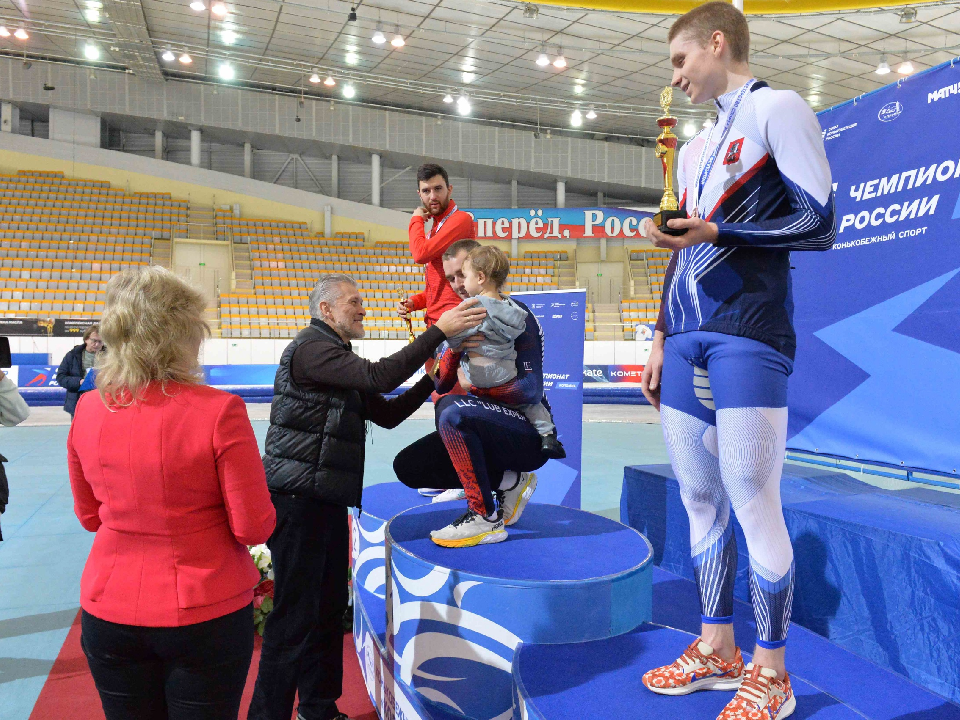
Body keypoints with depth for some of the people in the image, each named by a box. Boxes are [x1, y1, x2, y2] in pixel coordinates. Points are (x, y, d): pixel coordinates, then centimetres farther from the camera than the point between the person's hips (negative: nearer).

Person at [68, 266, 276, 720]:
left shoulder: (88, 409, -6)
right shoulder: (219, 411, -20)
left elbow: (89, 515, 8)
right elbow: (254, 528, -15)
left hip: (109, 614, 4)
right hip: (205, 614, -4)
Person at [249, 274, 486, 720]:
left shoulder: (337, 356, 21)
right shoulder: (312, 347, -11)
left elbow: (387, 414, 20)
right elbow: (379, 376, -26)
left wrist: (430, 381, 10)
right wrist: (439, 331, -23)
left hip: (328, 501, 10)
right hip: (298, 500, -10)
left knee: (329, 608, 16)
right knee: (296, 615, -6)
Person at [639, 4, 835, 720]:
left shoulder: (777, 108, 2)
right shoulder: (696, 147, 25)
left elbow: (820, 223, -7)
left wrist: (718, 231, -14)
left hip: (747, 337, -8)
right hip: (689, 339, 8)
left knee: (753, 503, -5)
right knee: (700, 497, 9)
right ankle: (716, 650, 22)